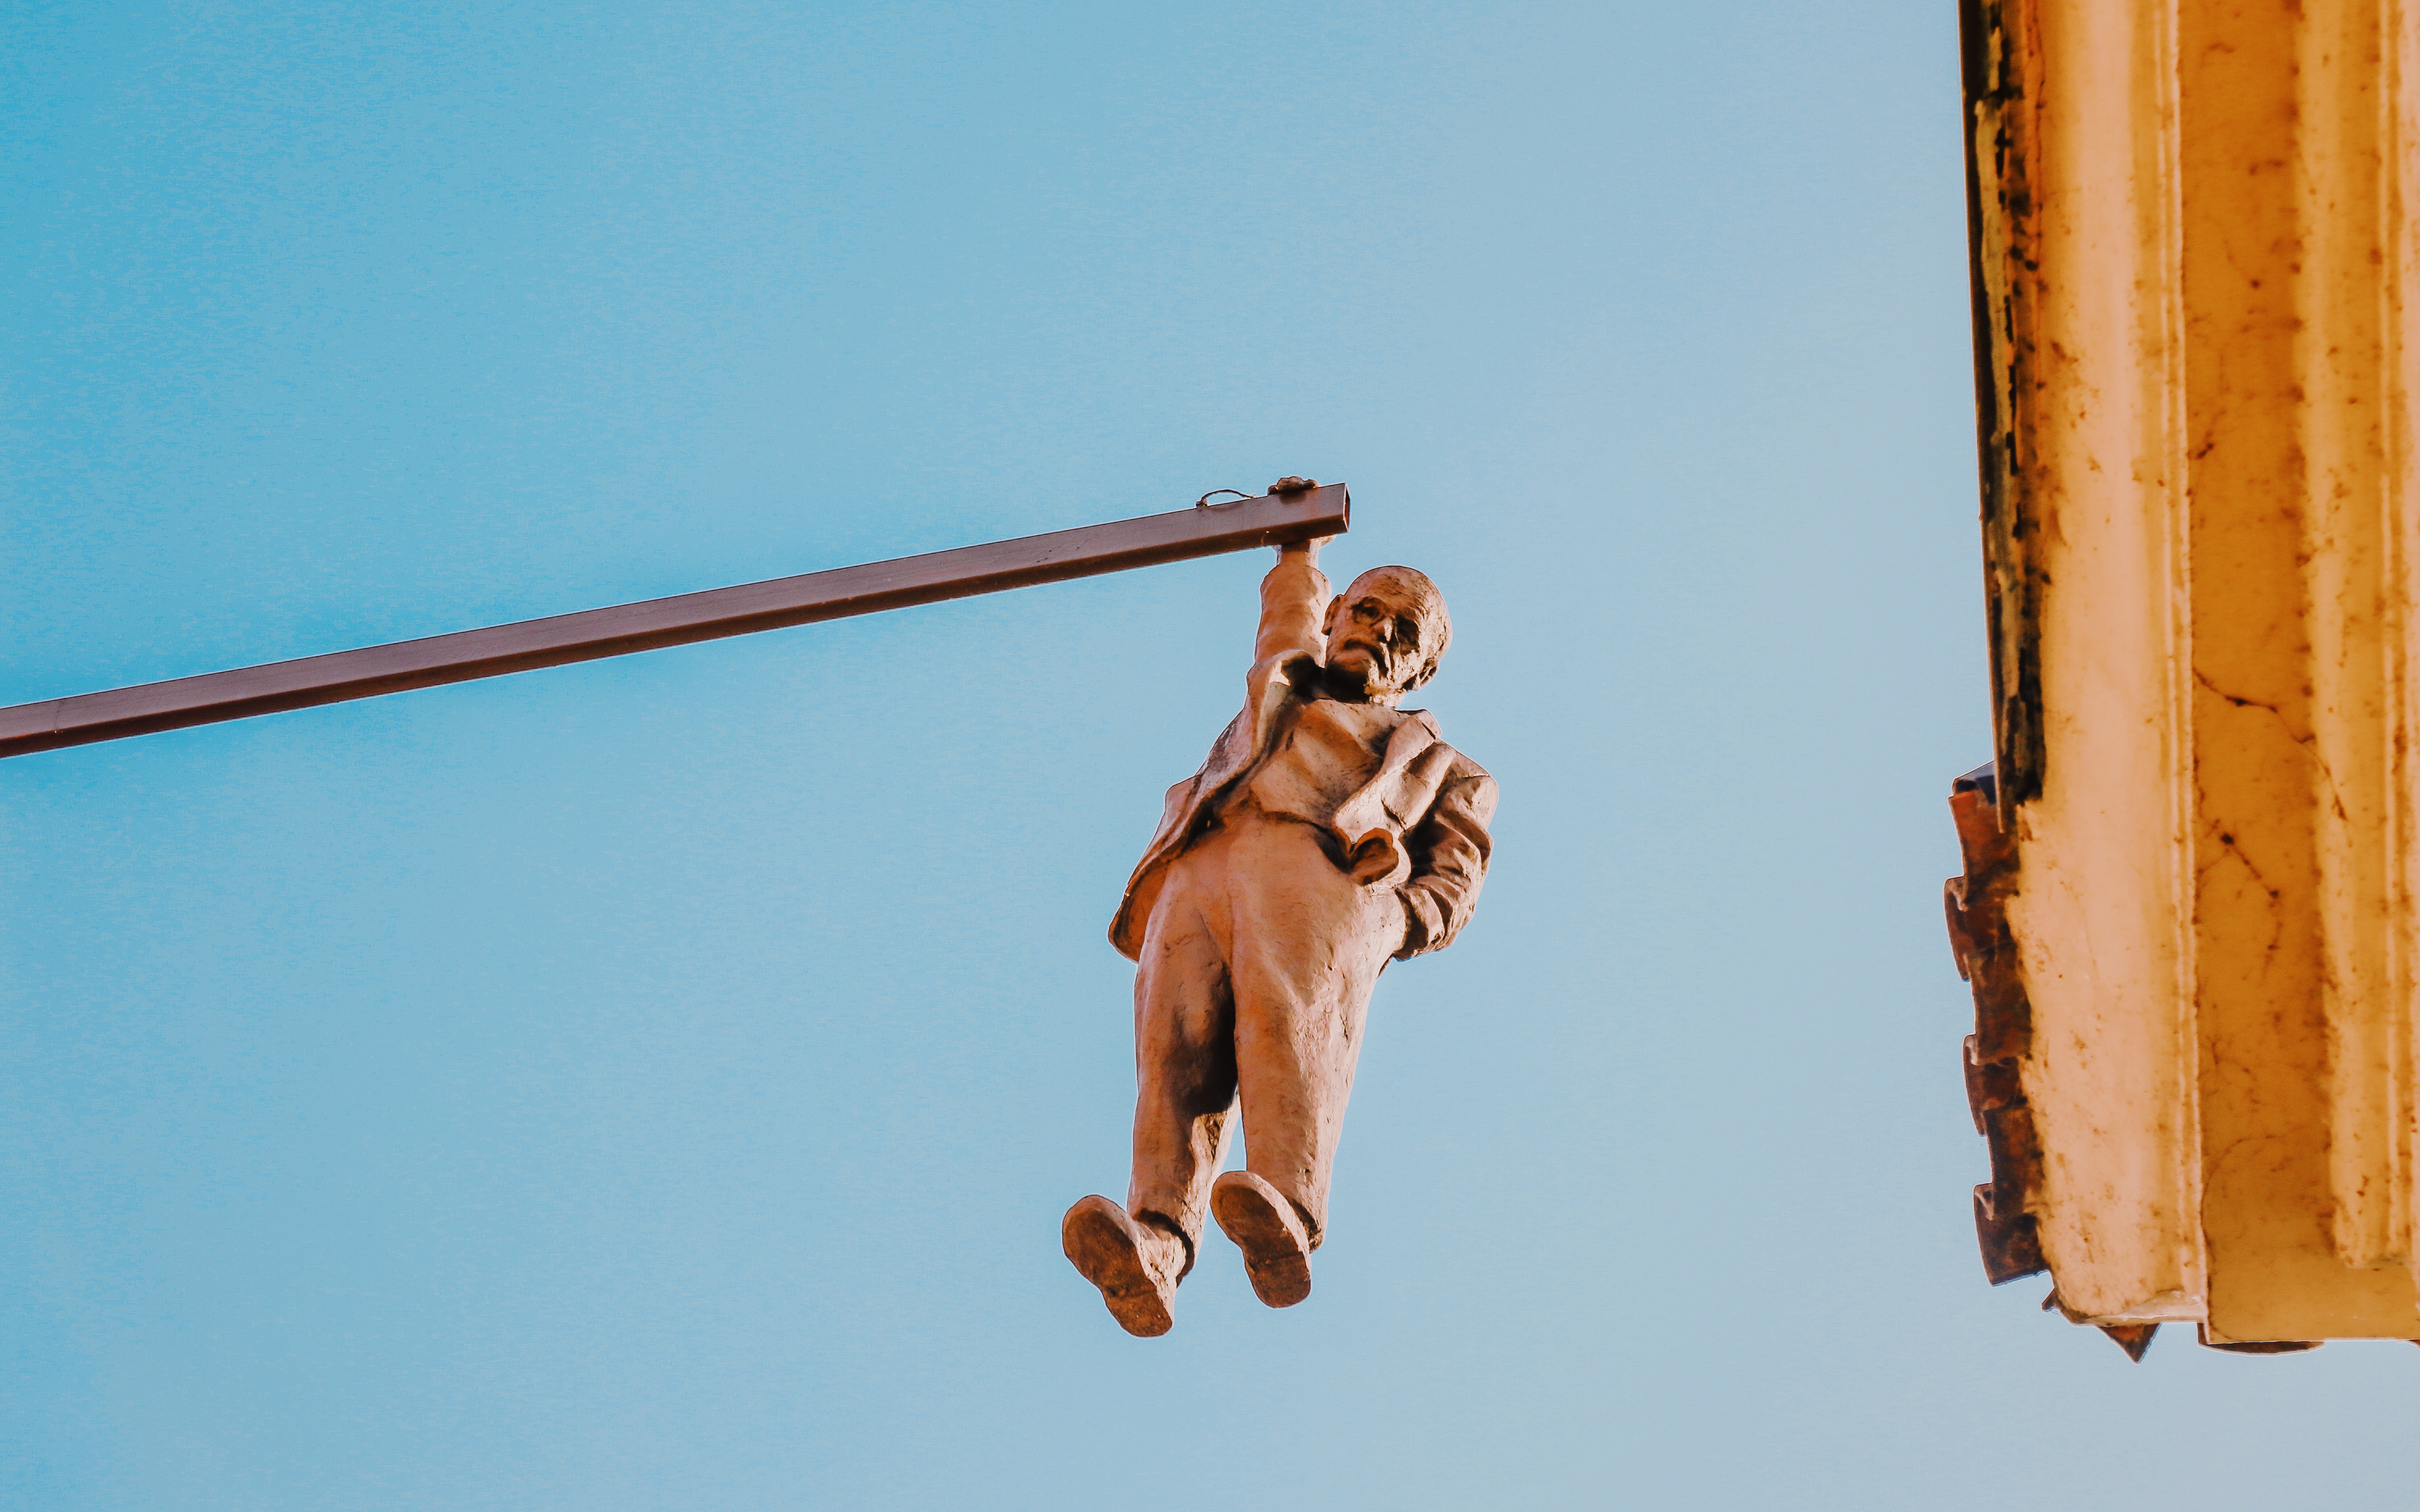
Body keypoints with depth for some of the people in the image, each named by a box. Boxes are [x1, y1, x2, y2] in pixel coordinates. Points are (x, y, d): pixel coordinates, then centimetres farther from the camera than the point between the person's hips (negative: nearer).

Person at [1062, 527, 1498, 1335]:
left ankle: (1287, 1222, -54)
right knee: (1179, 1045, -25)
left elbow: (1454, 879, 19)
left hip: (1321, 870, -2)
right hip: (1198, 870, 2)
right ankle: (1155, 1247, -47)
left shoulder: (1438, 766, 36)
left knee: (1291, 1023, -32)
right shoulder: (1281, 693, 45)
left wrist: (1397, 922, -1)